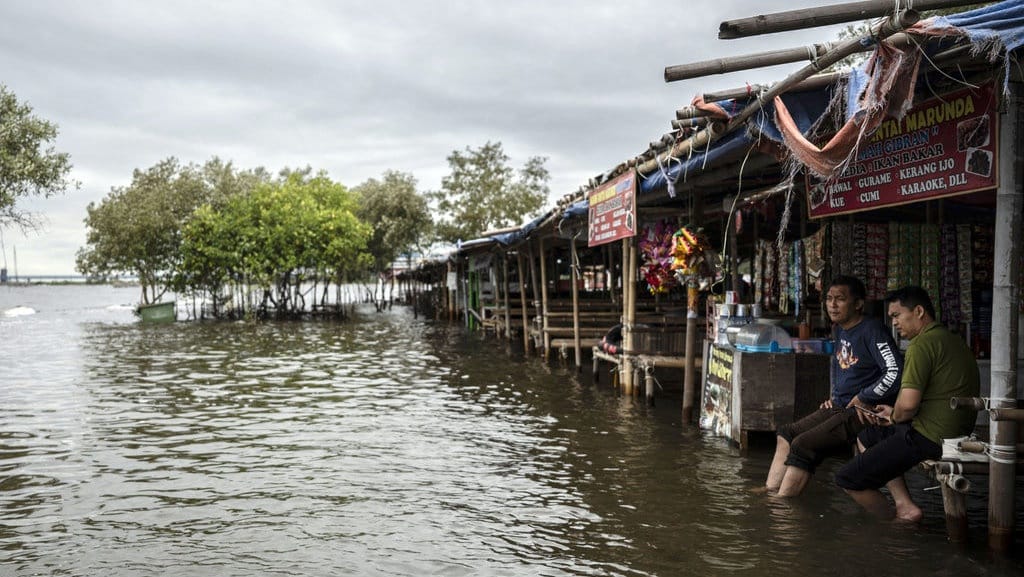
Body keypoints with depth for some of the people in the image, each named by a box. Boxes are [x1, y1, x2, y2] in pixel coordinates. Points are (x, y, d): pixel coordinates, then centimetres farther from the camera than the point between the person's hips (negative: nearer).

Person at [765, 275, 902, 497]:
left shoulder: (872, 330, -16)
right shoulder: (841, 329, 13)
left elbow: (895, 372, -26)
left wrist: (863, 399, -17)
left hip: (863, 413, -10)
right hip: (840, 408, 10)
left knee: (803, 445, -21)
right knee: (786, 434, 7)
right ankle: (771, 491, 6)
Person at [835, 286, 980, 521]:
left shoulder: (922, 344, -17)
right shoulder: (951, 339, 15)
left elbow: (908, 403, -25)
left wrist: (895, 417, -2)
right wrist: (894, 412, 16)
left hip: (929, 438, -11)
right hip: (956, 434, 11)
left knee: (847, 479, -7)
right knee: (865, 435, 27)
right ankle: (905, 505, 15)